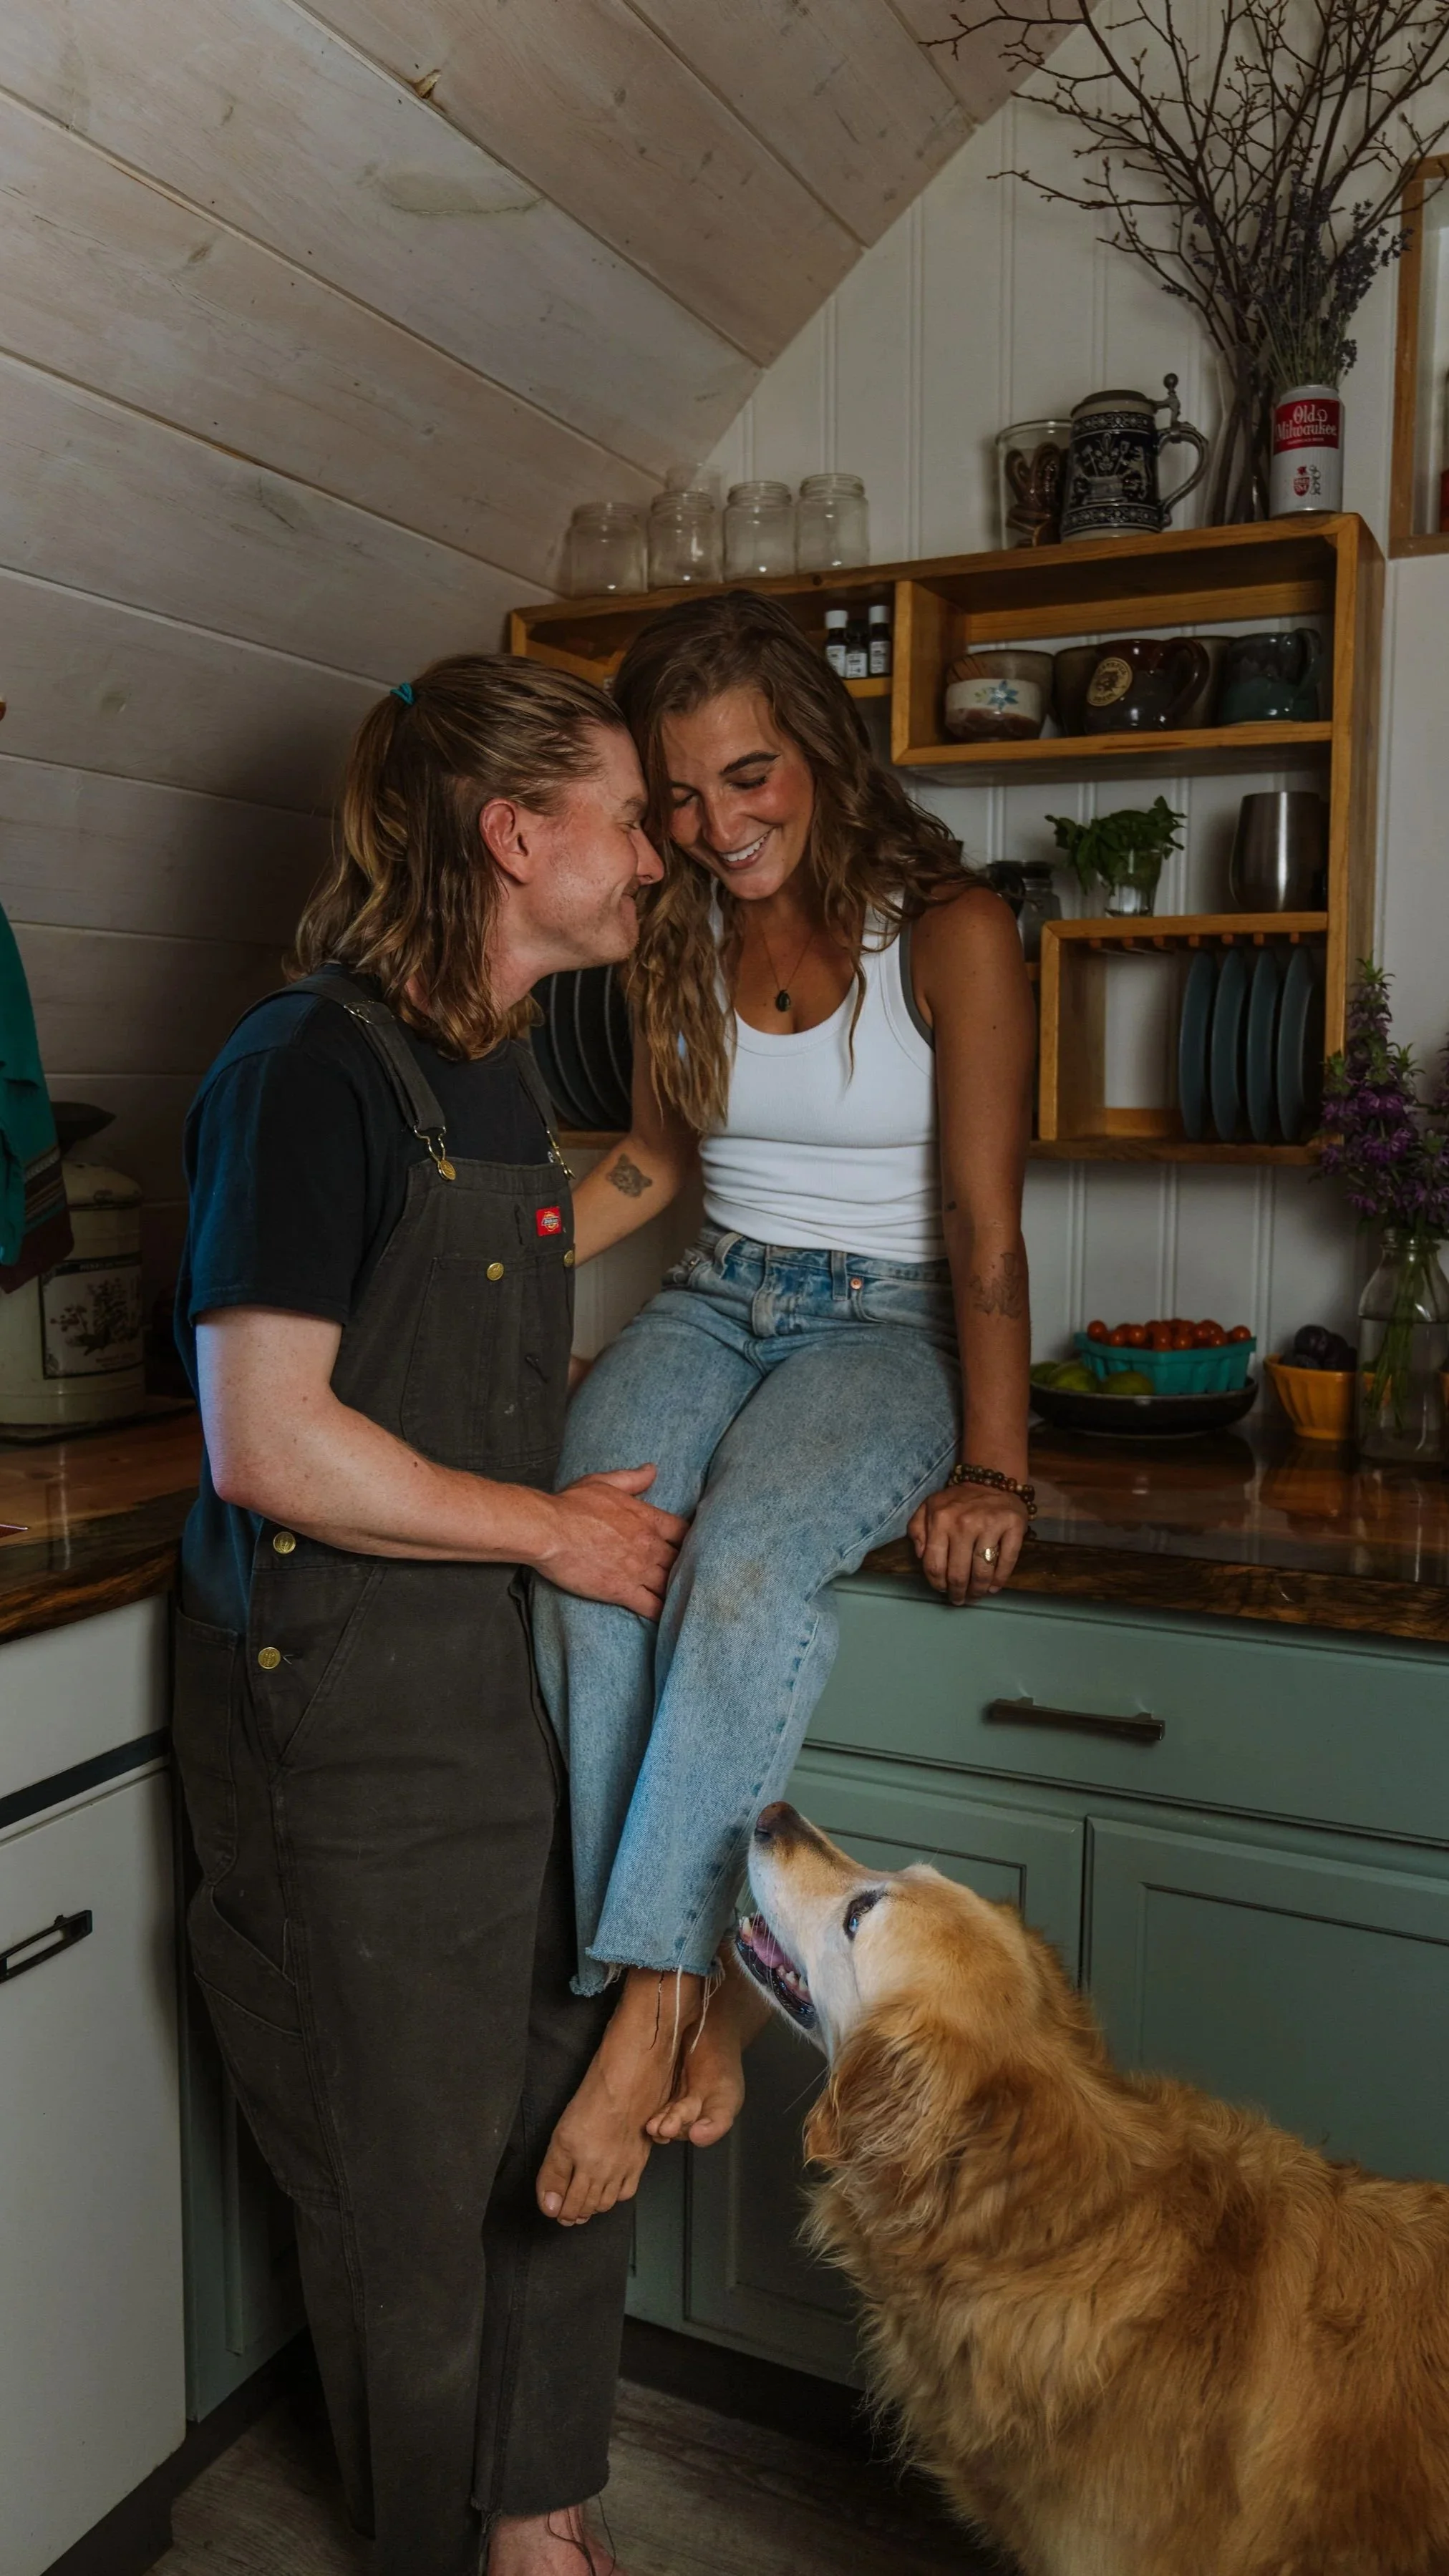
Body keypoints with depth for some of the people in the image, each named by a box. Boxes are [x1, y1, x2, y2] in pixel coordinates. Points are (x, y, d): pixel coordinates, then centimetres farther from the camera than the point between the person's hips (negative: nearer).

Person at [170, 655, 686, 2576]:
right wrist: (548, 1527, -14)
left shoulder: (498, 1062, 10)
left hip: (515, 1678, 8)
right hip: (356, 1721, -8)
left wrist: (578, 1493, 10)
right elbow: (265, 1444, -23)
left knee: (568, 2135, 17)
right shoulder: (311, 1069, -18)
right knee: (413, 2190, 12)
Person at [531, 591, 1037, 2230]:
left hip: (888, 1321, -4)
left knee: (751, 1553, -35)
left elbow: (986, 1233, -10)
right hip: (717, 1300, 5)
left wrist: (993, 1470, -18)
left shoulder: (950, 934, -8)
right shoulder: (674, 937, 8)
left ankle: (650, 1992, -25)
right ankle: (705, 1972, -20)